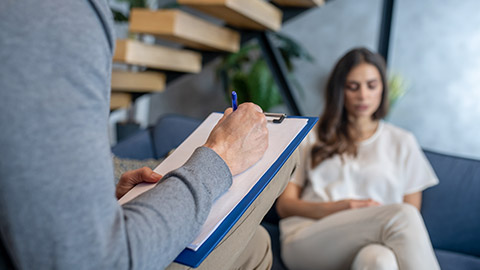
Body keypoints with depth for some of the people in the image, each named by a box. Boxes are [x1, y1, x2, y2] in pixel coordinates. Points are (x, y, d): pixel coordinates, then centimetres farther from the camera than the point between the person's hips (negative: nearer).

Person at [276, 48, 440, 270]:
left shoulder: (402, 142, 21)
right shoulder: (313, 137, 18)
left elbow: (412, 218, 15)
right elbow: (284, 205, 10)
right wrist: (339, 208, -9)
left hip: (367, 245, 1)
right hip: (306, 238, 0)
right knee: (400, 214, -30)